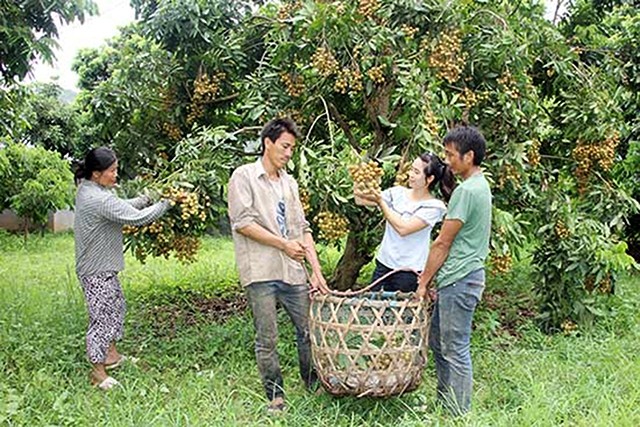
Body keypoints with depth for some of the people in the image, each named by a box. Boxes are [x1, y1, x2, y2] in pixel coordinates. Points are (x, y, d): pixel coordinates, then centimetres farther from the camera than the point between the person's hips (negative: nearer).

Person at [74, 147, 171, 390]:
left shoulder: (87, 190, 6)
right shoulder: (100, 200, -26)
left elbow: (121, 207, 14)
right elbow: (137, 218, -26)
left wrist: (146, 198, 2)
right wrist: (166, 203, -15)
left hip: (103, 266, 11)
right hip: (97, 270, -11)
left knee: (116, 306, 22)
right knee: (102, 316, 0)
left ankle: (111, 355, 37)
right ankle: (98, 372, 13)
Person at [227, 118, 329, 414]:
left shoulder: (289, 182, 17)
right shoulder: (244, 176, 0)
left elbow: (303, 229, 14)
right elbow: (243, 223, -11)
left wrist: (317, 271, 6)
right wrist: (283, 243, -10)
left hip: (293, 271, 5)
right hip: (260, 272, -5)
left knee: (309, 331, 9)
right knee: (267, 339, 2)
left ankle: (314, 386, 26)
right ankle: (275, 397, 17)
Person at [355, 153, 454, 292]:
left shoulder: (434, 206, -10)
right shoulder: (398, 193, 5)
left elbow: (403, 228, -20)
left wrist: (380, 201, -20)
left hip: (408, 271, -4)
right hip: (383, 263, 5)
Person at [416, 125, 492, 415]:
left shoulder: (467, 190, -18)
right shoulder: (481, 186, 14)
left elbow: (443, 243, -15)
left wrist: (424, 282, -6)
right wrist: (430, 275, 15)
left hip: (459, 281, -10)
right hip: (460, 279, 10)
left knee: (455, 349, -1)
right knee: (438, 340, 19)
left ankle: (458, 414, 11)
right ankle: (445, 403, 30)